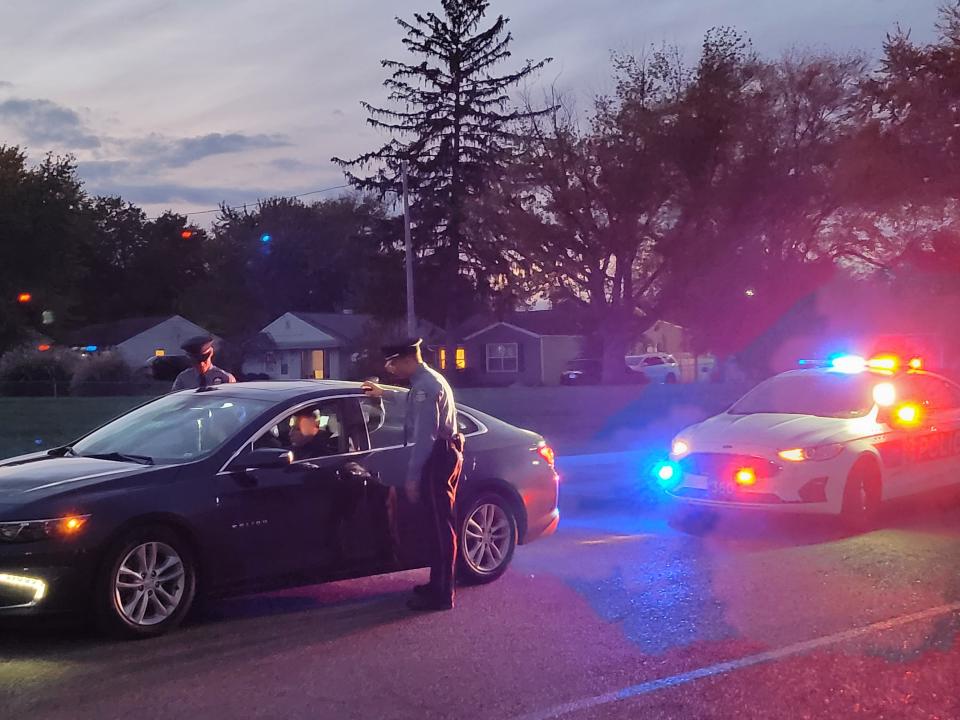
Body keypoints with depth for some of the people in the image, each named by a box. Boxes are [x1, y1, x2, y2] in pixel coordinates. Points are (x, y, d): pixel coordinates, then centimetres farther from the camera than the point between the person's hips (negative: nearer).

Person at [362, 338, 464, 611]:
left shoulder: (424, 386, -18)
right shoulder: (428, 380, 15)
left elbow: (424, 437, -22)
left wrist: (412, 477, -19)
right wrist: (384, 393, 50)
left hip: (438, 458, -10)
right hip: (443, 455, 10)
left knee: (441, 525, -6)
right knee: (439, 524, 15)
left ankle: (441, 595, -1)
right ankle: (439, 585, 25)